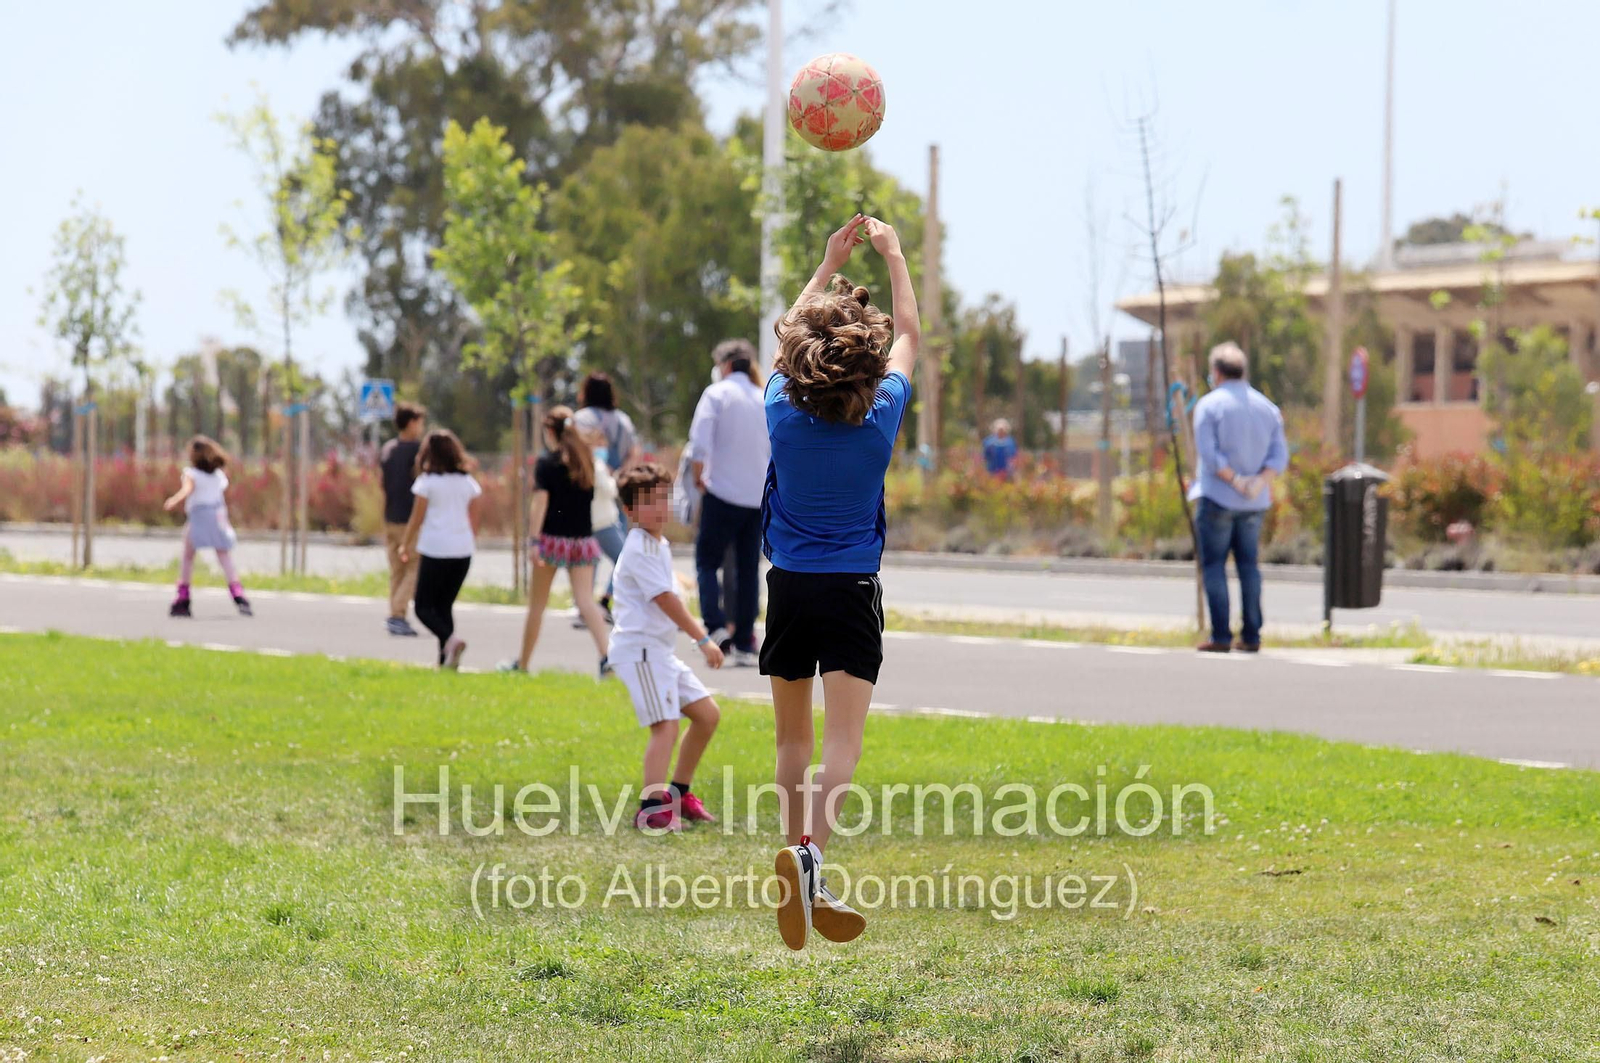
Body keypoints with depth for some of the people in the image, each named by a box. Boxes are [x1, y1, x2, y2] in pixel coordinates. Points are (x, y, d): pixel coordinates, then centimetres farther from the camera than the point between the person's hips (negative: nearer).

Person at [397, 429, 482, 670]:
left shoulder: (427, 481, -6)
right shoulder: (468, 481, 7)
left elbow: (417, 519, -3)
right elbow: (474, 519, 9)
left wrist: (405, 546, 8)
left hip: (434, 550, -5)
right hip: (462, 551, 5)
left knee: (424, 607, 2)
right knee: (444, 604, 14)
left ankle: (450, 639, -24)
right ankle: (446, 659, 5)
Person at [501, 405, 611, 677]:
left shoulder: (546, 463, -8)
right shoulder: (586, 460, 6)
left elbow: (540, 501, -15)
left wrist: (534, 540, -17)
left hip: (553, 539, -3)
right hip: (583, 540, 4)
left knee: (537, 604, 9)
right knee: (586, 600, -4)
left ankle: (522, 663, 22)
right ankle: (606, 654, -25)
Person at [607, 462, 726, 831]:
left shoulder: (658, 546, 19)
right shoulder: (640, 549, -13)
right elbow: (666, 600, -18)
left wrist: (699, 636, 25)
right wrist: (703, 639, -17)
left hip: (660, 651, 10)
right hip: (640, 649, -10)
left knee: (707, 714, 12)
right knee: (666, 724, -19)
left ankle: (679, 792, 21)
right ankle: (653, 806, -24)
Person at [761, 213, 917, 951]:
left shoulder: (783, 410, -4)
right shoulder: (881, 416, -7)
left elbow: (788, 333, 15)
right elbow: (910, 335, 11)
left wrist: (830, 262, 24)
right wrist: (891, 253, 20)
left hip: (788, 587, 2)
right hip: (851, 589, -2)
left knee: (793, 739, 15)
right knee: (841, 743, -10)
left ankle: (800, 871, 22)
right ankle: (809, 854, -33)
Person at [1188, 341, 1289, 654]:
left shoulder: (1209, 405, -6)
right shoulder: (1267, 407, 9)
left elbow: (1208, 453, -16)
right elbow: (1279, 455, 1)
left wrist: (1235, 480, -13)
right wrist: (1260, 482, -12)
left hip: (1216, 498, -5)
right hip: (1255, 502, 5)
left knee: (1213, 566, 0)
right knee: (1248, 564, 11)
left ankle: (1220, 636, -5)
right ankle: (1251, 636, 8)